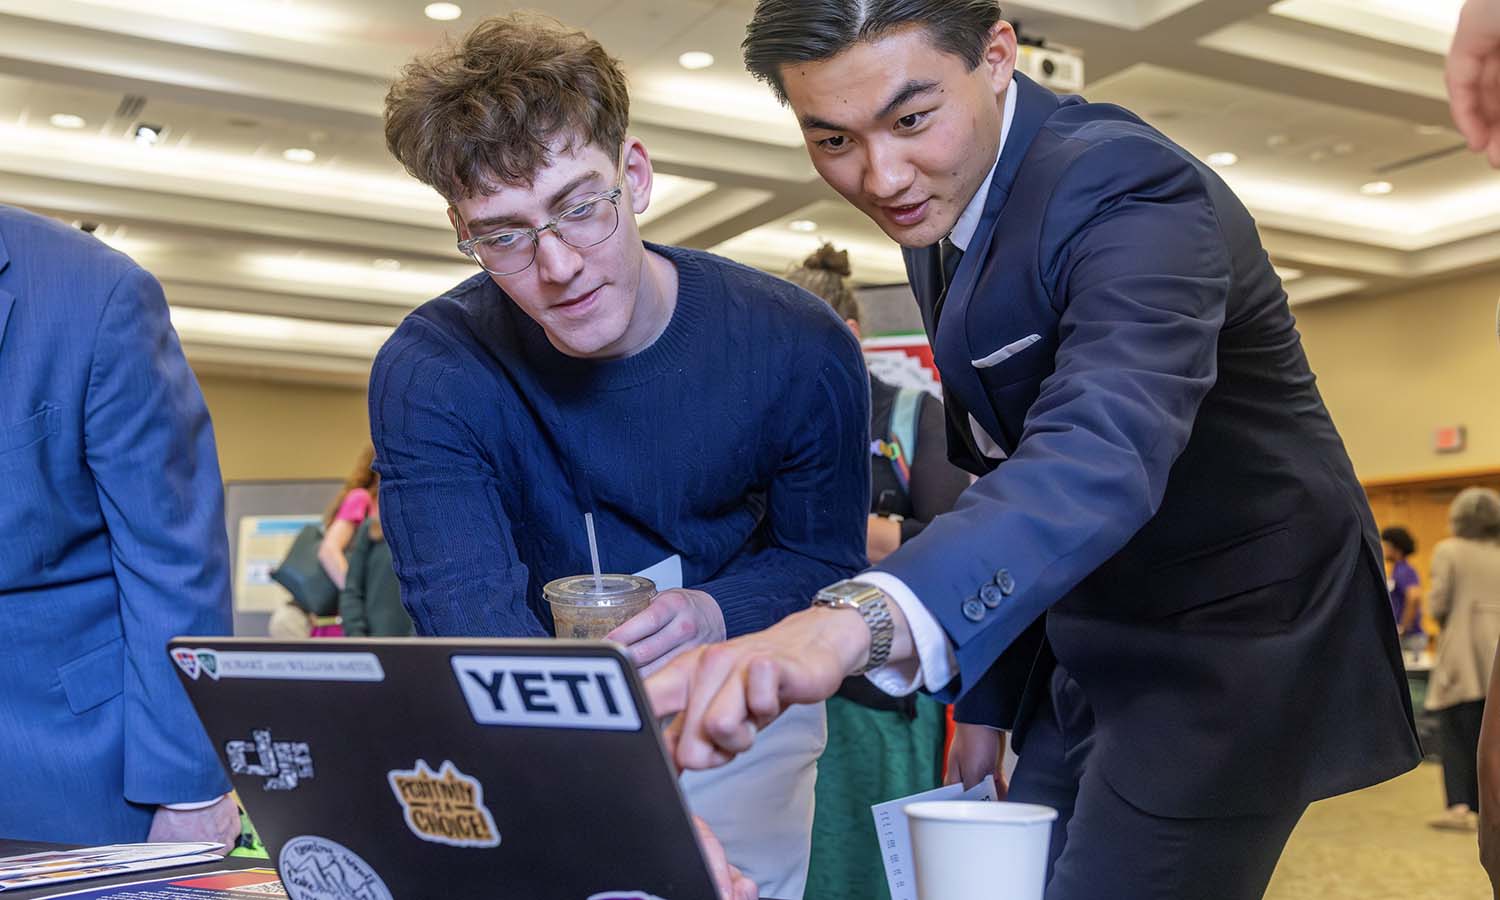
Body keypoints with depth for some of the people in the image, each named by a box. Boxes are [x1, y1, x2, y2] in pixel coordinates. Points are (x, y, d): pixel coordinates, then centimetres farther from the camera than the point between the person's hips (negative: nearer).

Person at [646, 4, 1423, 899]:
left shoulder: (1127, 191, -26)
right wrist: (987, 691, 9)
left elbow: (1103, 453, -45)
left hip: (1225, 636, -8)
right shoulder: (936, 197, 0)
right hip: (1087, 645, 8)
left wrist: (855, 619, -61)